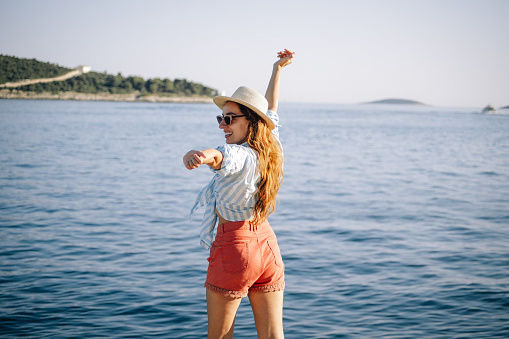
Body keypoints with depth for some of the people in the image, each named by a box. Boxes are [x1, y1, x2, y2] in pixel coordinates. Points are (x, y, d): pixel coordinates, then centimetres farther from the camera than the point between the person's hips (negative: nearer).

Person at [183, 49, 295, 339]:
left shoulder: (240, 155, -20)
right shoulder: (272, 149, 4)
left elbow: (217, 156, -45)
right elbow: (271, 109, 21)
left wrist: (197, 157, -67)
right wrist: (278, 68, 34)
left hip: (234, 247, -7)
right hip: (268, 247, 8)